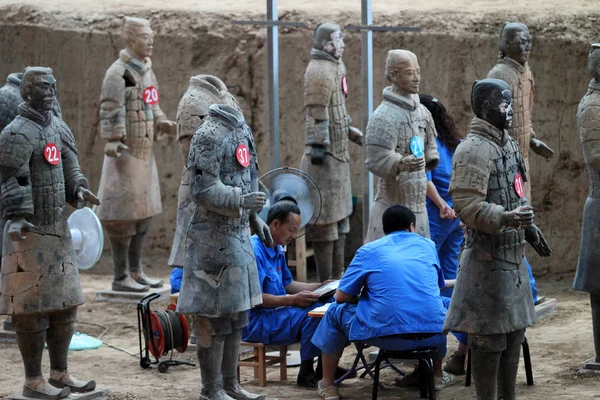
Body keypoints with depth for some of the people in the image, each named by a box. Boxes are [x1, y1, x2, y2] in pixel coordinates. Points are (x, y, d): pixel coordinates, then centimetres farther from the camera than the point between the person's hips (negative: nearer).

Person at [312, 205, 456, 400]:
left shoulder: (368, 250, 10)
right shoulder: (427, 245, 17)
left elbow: (341, 297, 10)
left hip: (387, 336, -3)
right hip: (432, 334, 3)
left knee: (335, 312, 24)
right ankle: (437, 375, 44)